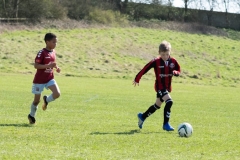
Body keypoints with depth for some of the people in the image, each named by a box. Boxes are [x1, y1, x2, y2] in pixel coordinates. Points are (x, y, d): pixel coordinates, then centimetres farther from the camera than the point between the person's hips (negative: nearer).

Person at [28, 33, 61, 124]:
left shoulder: (53, 52, 3)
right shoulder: (42, 53, -18)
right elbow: (36, 65, -23)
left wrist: (56, 68, -1)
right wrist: (48, 65, -31)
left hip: (50, 78, 5)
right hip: (39, 79, -5)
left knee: (57, 94, -16)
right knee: (37, 100, 4)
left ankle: (46, 100, 14)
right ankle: (31, 116, 28)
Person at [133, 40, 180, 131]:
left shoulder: (173, 61, -3)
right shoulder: (156, 62, -14)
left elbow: (178, 71, 8)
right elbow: (145, 69, -7)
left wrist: (175, 72, -17)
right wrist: (137, 79, -2)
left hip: (167, 87, 6)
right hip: (160, 86, -6)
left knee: (157, 106, 18)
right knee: (169, 102, -24)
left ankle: (142, 116, 40)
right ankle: (166, 124, -16)